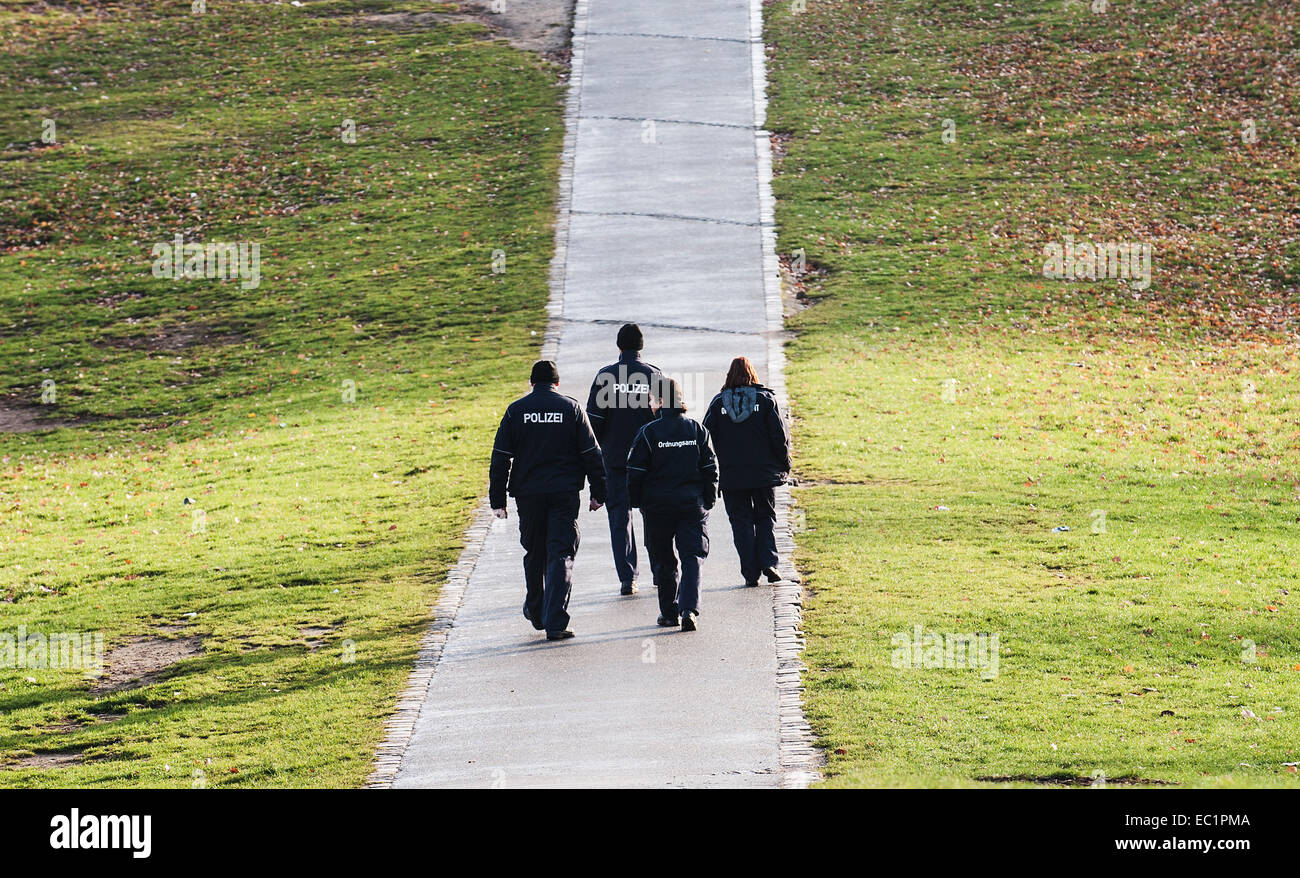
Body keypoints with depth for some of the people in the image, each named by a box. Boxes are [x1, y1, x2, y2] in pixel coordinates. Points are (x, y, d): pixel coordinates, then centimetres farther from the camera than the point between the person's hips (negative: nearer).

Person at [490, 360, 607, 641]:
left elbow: (500, 458, 1)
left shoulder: (515, 410, 2)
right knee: (561, 555, -4)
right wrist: (598, 493, 9)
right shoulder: (571, 408, 1)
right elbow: (591, 454, 2)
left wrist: (497, 500, 5)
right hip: (565, 492, -1)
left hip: (528, 495, 1)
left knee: (534, 554, 18)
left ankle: (536, 612, 33)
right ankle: (555, 623, -14)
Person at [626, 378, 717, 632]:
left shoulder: (648, 433, -7)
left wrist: (637, 502, 9)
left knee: (663, 561, 11)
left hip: (657, 505, -2)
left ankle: (669, 612, 16)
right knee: (691, 556, 1)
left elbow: (636, 472, -4)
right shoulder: (697, 430, 2)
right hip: (692, 504, 2)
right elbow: (710, 469, 6)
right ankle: (689, 608, -17)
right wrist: (708, 501, 15)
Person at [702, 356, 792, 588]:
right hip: (764, 473, 0)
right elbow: (779, 436, -5)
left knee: (741, 522, 6)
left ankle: (751, 573, 0)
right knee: (766, 518, 14)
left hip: (731, 476, 0)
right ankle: (768, 562, -5)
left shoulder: (719, 403, -1)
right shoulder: (765, 399, -2)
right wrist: (785, 464, 8)